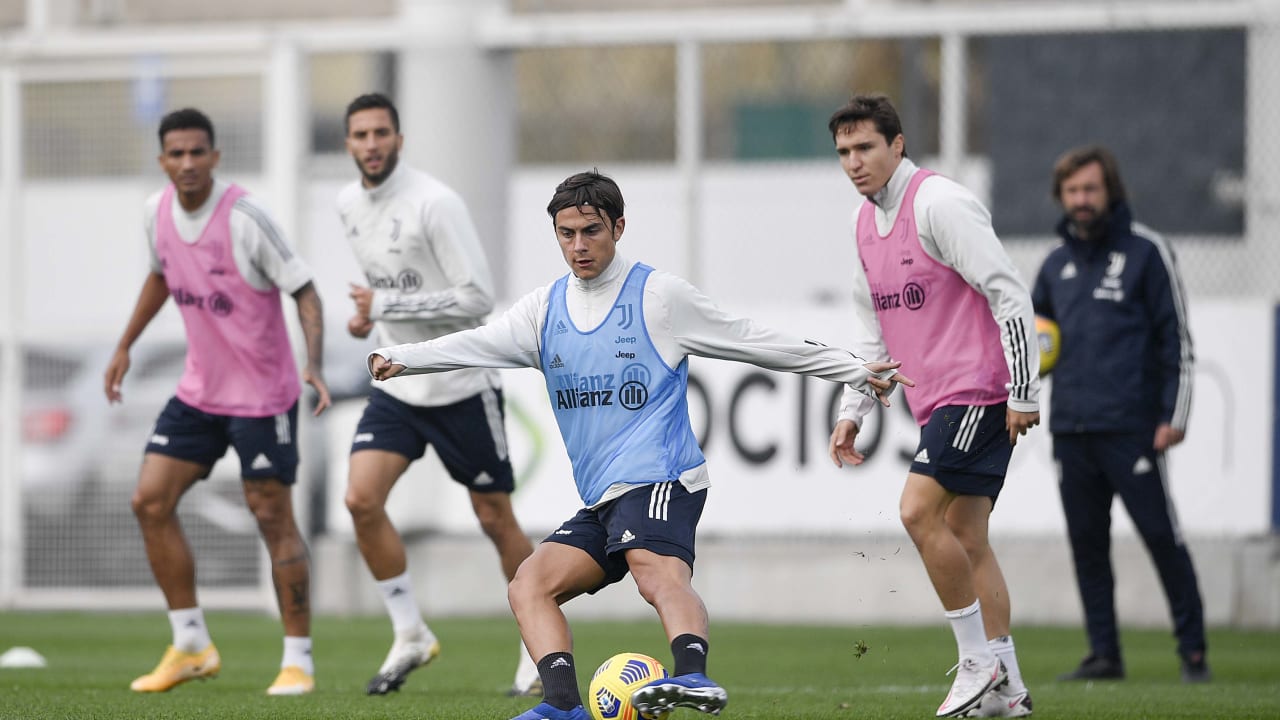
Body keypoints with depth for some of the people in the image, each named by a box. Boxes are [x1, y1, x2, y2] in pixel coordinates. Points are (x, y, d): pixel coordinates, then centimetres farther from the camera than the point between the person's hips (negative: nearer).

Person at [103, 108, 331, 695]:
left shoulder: (244, 217, -19)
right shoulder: (157, 211, 0)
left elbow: (303, 290, -15)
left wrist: (315, 365, -28)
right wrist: (125, 346, 22)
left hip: (262, 396, -6)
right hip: (198, 391, 7)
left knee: (273, 520, -5)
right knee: (150, 501, -1)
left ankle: (298, 660, 5)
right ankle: (191, 646, 9)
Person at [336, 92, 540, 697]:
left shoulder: (434, 203, -19)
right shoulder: (349, 204, 5)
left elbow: (479, 298, -22)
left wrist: (385, 307, -22)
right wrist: (367, 313, 5)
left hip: (461, 385, -6)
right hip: (398, 385, 6)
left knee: (496, 519, 2)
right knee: (362, 499, -11)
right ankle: (410, 636, 3)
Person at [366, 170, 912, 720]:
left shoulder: (658, 295, 2)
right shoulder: (545, 309, 17)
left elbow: (756, 343, 6)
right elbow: (478, 344, 4)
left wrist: (856, 372, 7)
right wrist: (399, 359, -14)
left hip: (658, 479, -7)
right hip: (600, 501, 7)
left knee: (660, 576, -33)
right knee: (530, 586, -10)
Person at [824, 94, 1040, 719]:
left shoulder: (938, 203, -13)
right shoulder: (865, 223, 13)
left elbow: (1010, 294, -16)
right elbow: (874, 331, 23)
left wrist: (1023, 393, -18)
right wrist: (852, 412, 15)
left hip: (980, 391, -9)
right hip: (937, 402, 9)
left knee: (919, 511, -18)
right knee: (964, 538, 8)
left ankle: (979, 660, -9)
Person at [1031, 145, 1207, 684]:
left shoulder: (1146, 251, 0)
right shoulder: (1056, 265, 16)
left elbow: (1176, 337, -3)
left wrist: (1174, 415, -10)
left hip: (1131, 428, -6)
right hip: (1070, 430, 6)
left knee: (1161, 535, -7)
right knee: (1086, 543, 5)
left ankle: (1193, 651, -2)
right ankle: (1103, 654, 11)